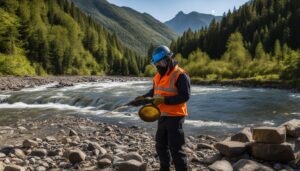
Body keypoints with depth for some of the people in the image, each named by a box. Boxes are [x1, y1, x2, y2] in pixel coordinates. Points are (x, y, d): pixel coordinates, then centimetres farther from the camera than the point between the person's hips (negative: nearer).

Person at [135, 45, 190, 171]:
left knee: (175, 148, -4)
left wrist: (164, 100, -26)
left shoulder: (180, 75, -17)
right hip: (162, 116, 9)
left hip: (175, 117, -9)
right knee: (160, 145, 19)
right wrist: (144, 97, 5)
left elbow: (185, 96, -21)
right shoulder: (159, 75, 10)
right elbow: (154, 90, 23)